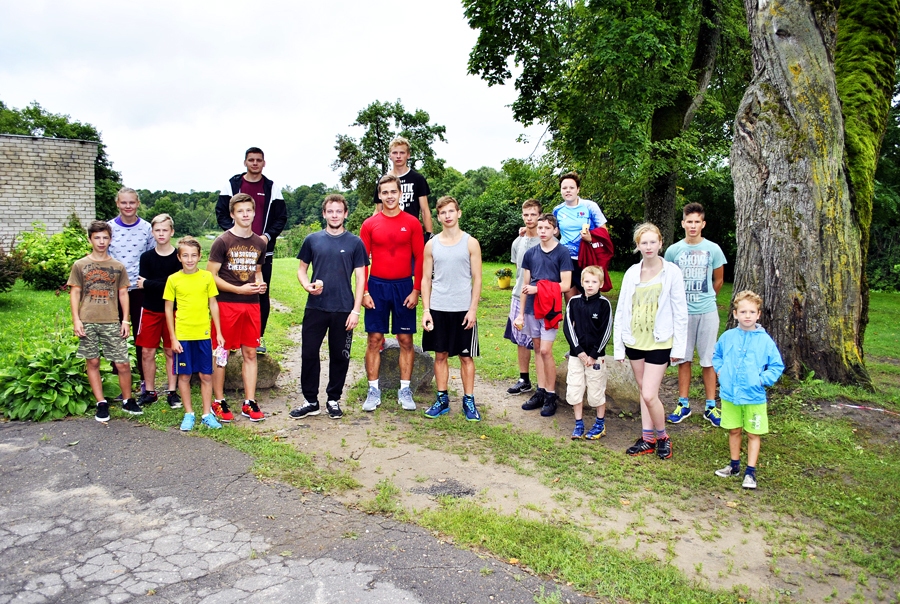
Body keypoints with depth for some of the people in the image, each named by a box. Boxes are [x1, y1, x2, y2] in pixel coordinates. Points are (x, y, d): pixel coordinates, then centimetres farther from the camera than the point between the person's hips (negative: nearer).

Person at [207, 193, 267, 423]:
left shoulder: (259, 243, 9)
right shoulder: (222, 242, -6)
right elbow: (211, 276, -7)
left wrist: (260, 283, 1)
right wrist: (238, 289, -16)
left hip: (251, 304, 5)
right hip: (226, 304, -4)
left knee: (250, 353, 6)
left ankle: (249, 402, 14)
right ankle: (219, 402, 15)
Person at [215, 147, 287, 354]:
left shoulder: (272, 188, 8)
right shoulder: (232, 184, 7)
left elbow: (281, 217, 6)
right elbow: (221, 212, 7)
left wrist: (268, 236, -9)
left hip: (263, 249, 0)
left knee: (262, 294, 3)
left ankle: (259, 336, 13)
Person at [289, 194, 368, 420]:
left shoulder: (355, 243, 2)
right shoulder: (312, 240, 7)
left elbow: (360, 278, 1)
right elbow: (302, 269, 13)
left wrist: (355, 310, -6)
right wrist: (307, 285, -10)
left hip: (343, 309, -1)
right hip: (315, 307, 1)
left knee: (340, 357, 7)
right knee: (309, 354, 3)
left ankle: (333, 400, 23)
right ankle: (310, 401, 17)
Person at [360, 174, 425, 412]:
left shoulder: (412, 223, 1)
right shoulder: (369, 224, 2)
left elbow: (420, 259, 0)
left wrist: (416, 290, -6)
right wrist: (363, 291, -4)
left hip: (404, 287, 0)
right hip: (377, 287, 0)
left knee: (405, 339, 5)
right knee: (374, 339, 3)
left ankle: (405, 390, 15)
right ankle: (373, 390, 13)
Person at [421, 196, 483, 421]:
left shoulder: (470, 243, 0)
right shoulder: (431, 245, 6)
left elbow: (477, 278, -2)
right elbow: (426, 279, 6)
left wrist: (473, 309, -9)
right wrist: (425, 310, -2)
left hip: (463, 310, -2)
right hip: (437, 309, 2)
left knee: (466, 357, 5)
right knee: (440, 355, 9)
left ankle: (469, 401, 14)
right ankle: (442, 399, 20)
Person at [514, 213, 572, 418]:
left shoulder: (562, 252, -5)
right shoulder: (531, 253, 8)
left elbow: (565, 285, -9)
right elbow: (525, 285, 10)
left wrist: (537, 289, -12)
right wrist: (520, 313, 7)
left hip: (550, 308, -4)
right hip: (531, 308, 4)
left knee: (545, 350, -7)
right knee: (537, 349, 9)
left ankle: (551, 395, 6)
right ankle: (540, 392, 18)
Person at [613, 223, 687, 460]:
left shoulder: (671, 272, -6)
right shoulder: (632, 273, 3)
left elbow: (680, 311, -4)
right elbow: (621, 310, 5)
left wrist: (678, 346, -6)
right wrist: (618, 344, 3)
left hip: (659, 342, -4)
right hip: (634, 341, 4)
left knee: (649, 394, -8)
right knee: (644, 391, 14)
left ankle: (663, 437, 16)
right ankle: (647, 439, 25)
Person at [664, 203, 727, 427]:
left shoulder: (713, 249, -1)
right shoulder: (673, 250, 1)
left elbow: (718, 280, 11)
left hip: (707, 312, -1)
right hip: (682, 312, 1)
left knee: (708, 360, 4)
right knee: (684, 359, 8)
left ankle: (711, 406, 13)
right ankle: (683, 404, 17)